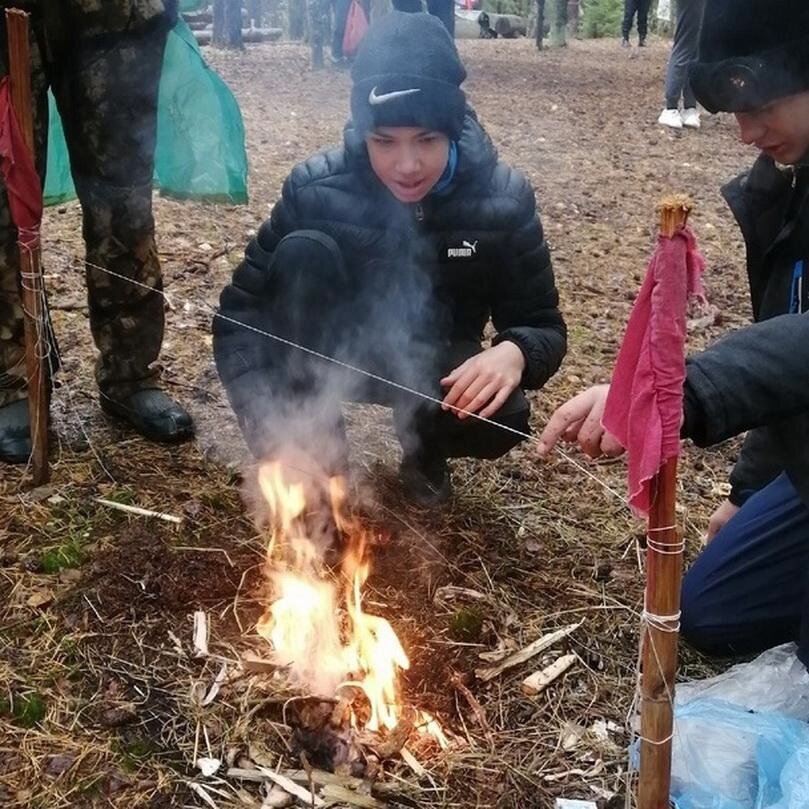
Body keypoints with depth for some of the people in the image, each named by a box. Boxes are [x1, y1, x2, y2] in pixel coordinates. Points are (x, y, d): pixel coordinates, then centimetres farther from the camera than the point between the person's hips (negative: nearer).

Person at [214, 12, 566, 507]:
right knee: (302, 252, -29)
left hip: (439, 370, 1)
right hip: (340, 352, 0)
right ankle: (317, 446, -12)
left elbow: (543, 326, -15)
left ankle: (424, 447, 6)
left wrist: (514, 351, -41)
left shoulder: (504, 199, -21)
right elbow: (241, 314, -20)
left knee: (500, 419, -32)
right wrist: (272, 425, -36)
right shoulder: (316, 188, -22)